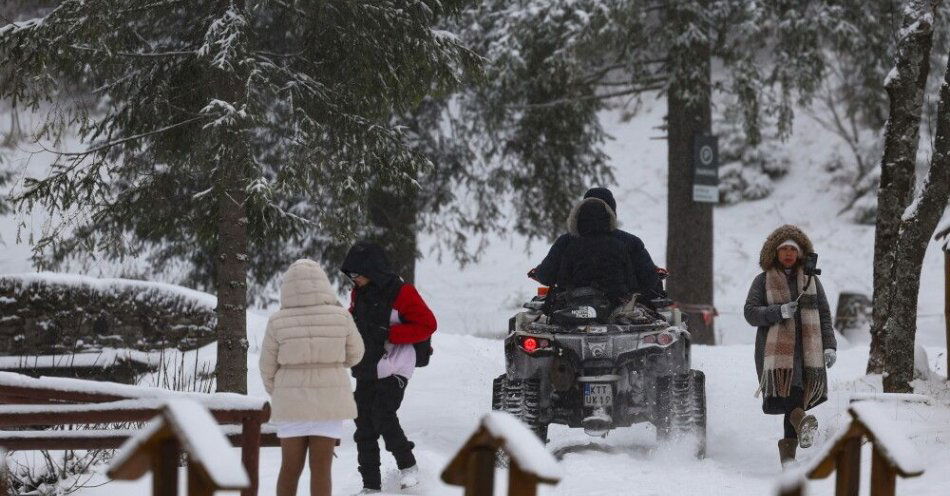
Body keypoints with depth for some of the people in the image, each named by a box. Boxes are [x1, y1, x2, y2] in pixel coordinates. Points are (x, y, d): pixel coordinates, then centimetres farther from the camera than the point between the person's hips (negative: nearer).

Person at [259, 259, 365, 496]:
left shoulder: (278, 322, -9)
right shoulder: (341, 317, -8)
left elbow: (268, 367, 0)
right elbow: (353, 355, 7)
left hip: (292, 402, 0)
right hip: (328, 402, 0)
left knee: (290, 468, 10)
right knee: (320, 470, 3)